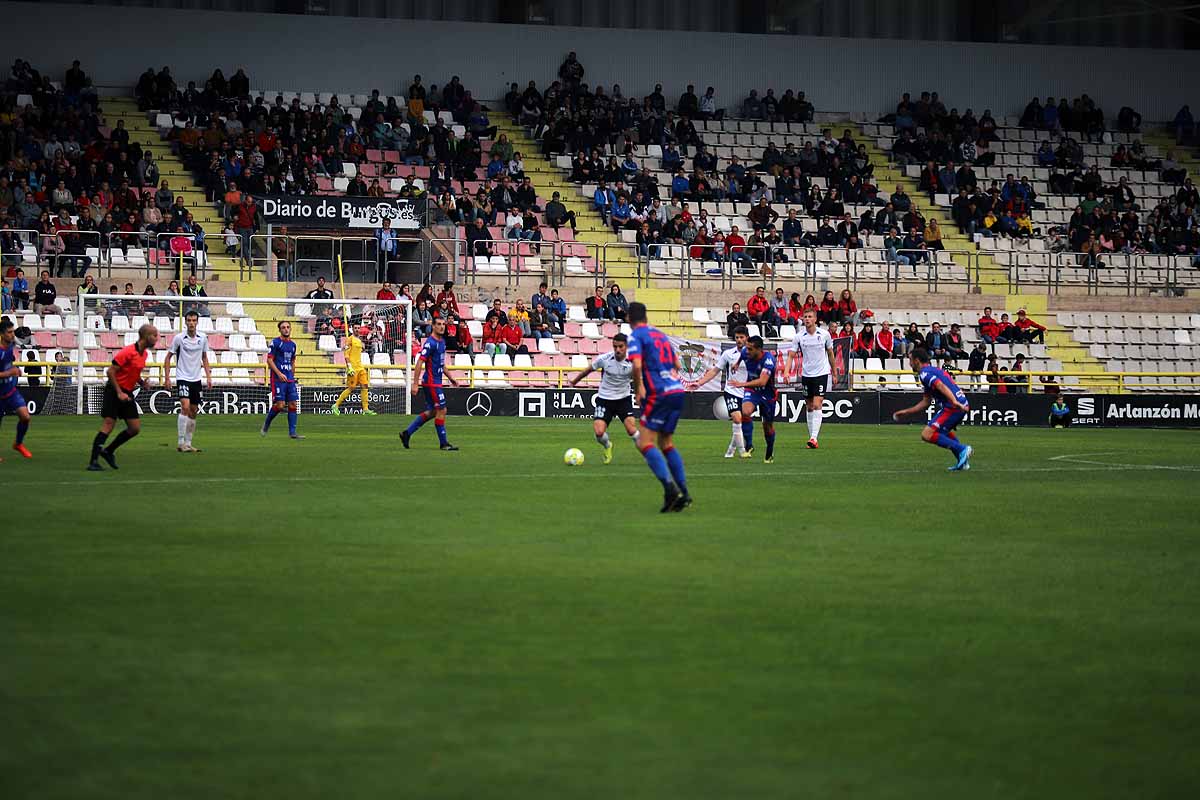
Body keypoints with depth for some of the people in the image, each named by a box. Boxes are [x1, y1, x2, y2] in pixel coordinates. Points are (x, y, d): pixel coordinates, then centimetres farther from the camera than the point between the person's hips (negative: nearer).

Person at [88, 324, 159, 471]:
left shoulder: (144, 353, 8)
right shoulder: (128, 352, -18)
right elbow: (110, 372, -18)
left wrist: (142, 382, 4)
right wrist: (119, 393, -20)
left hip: (127, 394, 8)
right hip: (113, 392, -8)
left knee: (135, 428, 3)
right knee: (107, 427, -11)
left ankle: (108, 451, 18)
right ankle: (93, 462, -8)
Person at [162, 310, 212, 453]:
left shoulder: (203, 338, 4)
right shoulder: (178, 338, -8)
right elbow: (168, 357, 0)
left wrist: (208, 377, 9)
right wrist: (167, 378, -7)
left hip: (196, 379, 5)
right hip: (183, 378, -5)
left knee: (193, 412, 7)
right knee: (185, 407, -20)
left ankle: (188, 443, 16)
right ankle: (181, 442, -17)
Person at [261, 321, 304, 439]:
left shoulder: (292, 344, 15)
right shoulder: (275, 342, -5)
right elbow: (269, 360, -9)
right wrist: (279, 374, -18)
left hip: (290, 379, 6)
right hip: (278, 379, -6)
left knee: (293, 404, -1)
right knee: (279, 405, -11)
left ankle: (292, 432, 1)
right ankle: (266, 424, 12)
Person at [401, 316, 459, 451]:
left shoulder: (442, 341, 13)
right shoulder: (430, 343, -16)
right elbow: (419, 363, -19)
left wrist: (450, 378, 25)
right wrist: (415, 384, -23)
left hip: (436, 382, 9)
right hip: (431, 382, -9)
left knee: (431, 412, 13)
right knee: (441, 410, -5)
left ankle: (407, 433, 18)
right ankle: (443, 443, 3)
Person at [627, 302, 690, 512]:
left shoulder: (636, 336, -4)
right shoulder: (661, 334, 19)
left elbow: (637, 365, -18)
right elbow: (677, 364, 21)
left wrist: (638, 389, -6)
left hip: (659, 395, -8)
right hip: (677, 390, 8)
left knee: (646, 443, -6)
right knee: (666, 443, 17)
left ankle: (670, 487, -23)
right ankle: (683, 493, 12)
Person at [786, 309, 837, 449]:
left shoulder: (824, 334, -3)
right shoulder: (799, 336, -2)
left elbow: (830, 353, 9)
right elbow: (791, 355, -1)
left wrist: (834, 373, 13)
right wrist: (787, 372, -16)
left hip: (821, 374, -2)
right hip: (806, 374, 2)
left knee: (817, 405, -14)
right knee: (809, 406, 9)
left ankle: (814, 438, -20)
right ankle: (812, 436, 19)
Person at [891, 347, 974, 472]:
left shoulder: (925, 373, -6)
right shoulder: (933, 370, 26)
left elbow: (941, 386, -24)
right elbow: (926, 402, 30)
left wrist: (955, 402, -37)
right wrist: (906, 412, 34)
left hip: (953, 407, -10)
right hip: (961, 405, 10)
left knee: (927, 435, -13)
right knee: (944, 431, 35)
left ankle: (962, 449, -14)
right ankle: (962, 461, 30)